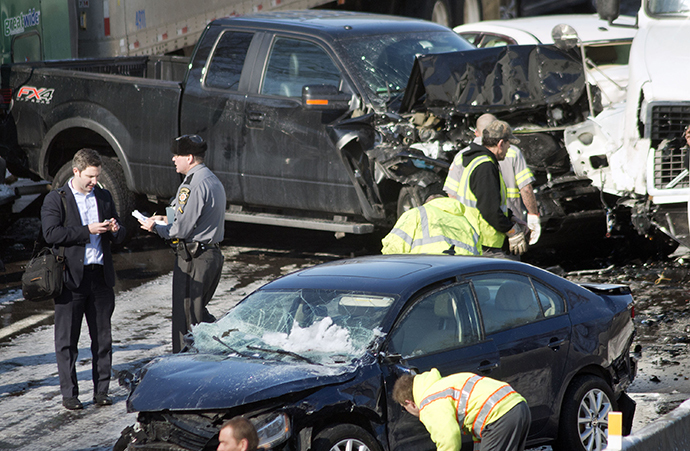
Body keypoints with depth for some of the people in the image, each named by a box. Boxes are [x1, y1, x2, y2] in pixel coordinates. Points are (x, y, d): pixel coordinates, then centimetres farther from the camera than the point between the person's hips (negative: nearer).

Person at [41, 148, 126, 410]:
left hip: (101, 276, 4)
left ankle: (101, 391, 14)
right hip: (70, 278, -4)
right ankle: (69, 394, 8)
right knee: (67, 339, 1)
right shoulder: (55, 199, -1)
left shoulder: (104, 197, 14)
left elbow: (119, 238, 18)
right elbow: (51, 234, -15)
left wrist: (115, 230, -6)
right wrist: (87, 231, -18)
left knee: (102, 338, 6)